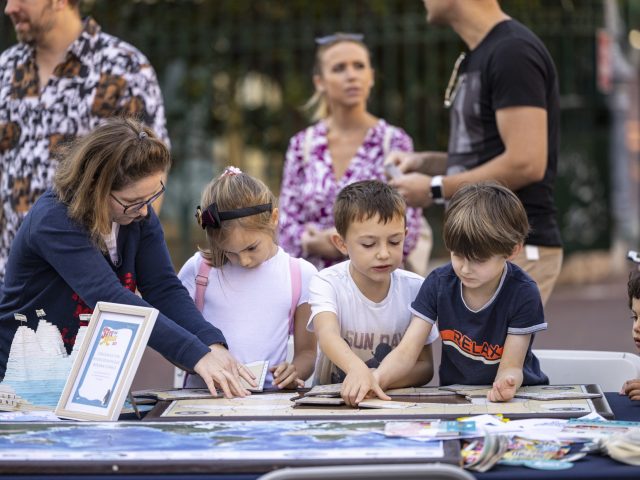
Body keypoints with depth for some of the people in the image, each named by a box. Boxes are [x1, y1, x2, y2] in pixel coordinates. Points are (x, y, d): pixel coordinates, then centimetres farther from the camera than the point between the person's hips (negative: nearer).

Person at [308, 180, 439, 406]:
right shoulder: (327, 284, -10)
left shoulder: (413, 288, -3)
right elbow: (327, 333, -29)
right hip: (330, 401, -2)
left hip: (394, 400, 2)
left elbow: (425, 366, -1)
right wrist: (357, 369, -50)